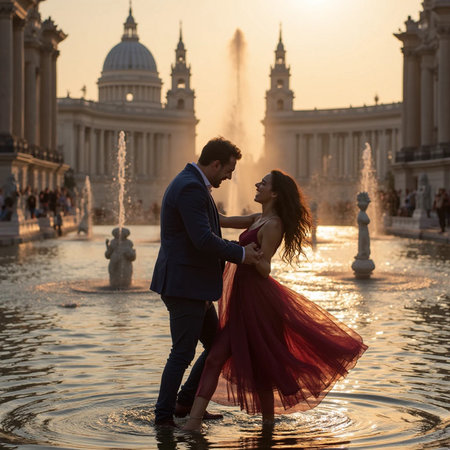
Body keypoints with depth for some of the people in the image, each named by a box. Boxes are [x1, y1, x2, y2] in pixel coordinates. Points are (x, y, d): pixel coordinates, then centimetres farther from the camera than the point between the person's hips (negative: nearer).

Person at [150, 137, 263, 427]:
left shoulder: (192, 184, 16)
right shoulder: (191, 188, -18)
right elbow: (203, 240, -25)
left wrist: (243, 248, 18)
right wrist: (241, 254, -13)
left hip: (194, 286, 11)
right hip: (183, 285, -11)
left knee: (217, 346, 15)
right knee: (183, 353, -2)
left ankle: (185, 404, 25)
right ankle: (164, 416, 10)